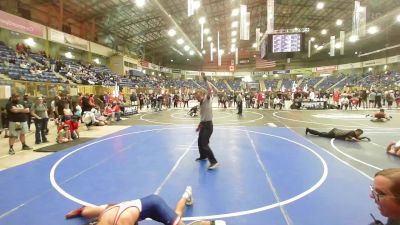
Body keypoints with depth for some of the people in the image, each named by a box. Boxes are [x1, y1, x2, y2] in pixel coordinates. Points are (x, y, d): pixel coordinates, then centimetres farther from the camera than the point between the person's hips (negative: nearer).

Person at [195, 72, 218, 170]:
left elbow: (210, 89, -28)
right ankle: (203, 156, 43)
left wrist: (205, 79, -27)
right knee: (200, 141, 21)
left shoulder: (207, 99, -10)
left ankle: (214, 161, -10)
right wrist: (199, 126, 22)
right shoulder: (201, 104, 13)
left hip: (208, 125, -9)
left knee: (204, 144, -13)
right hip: (203, 124, 9)